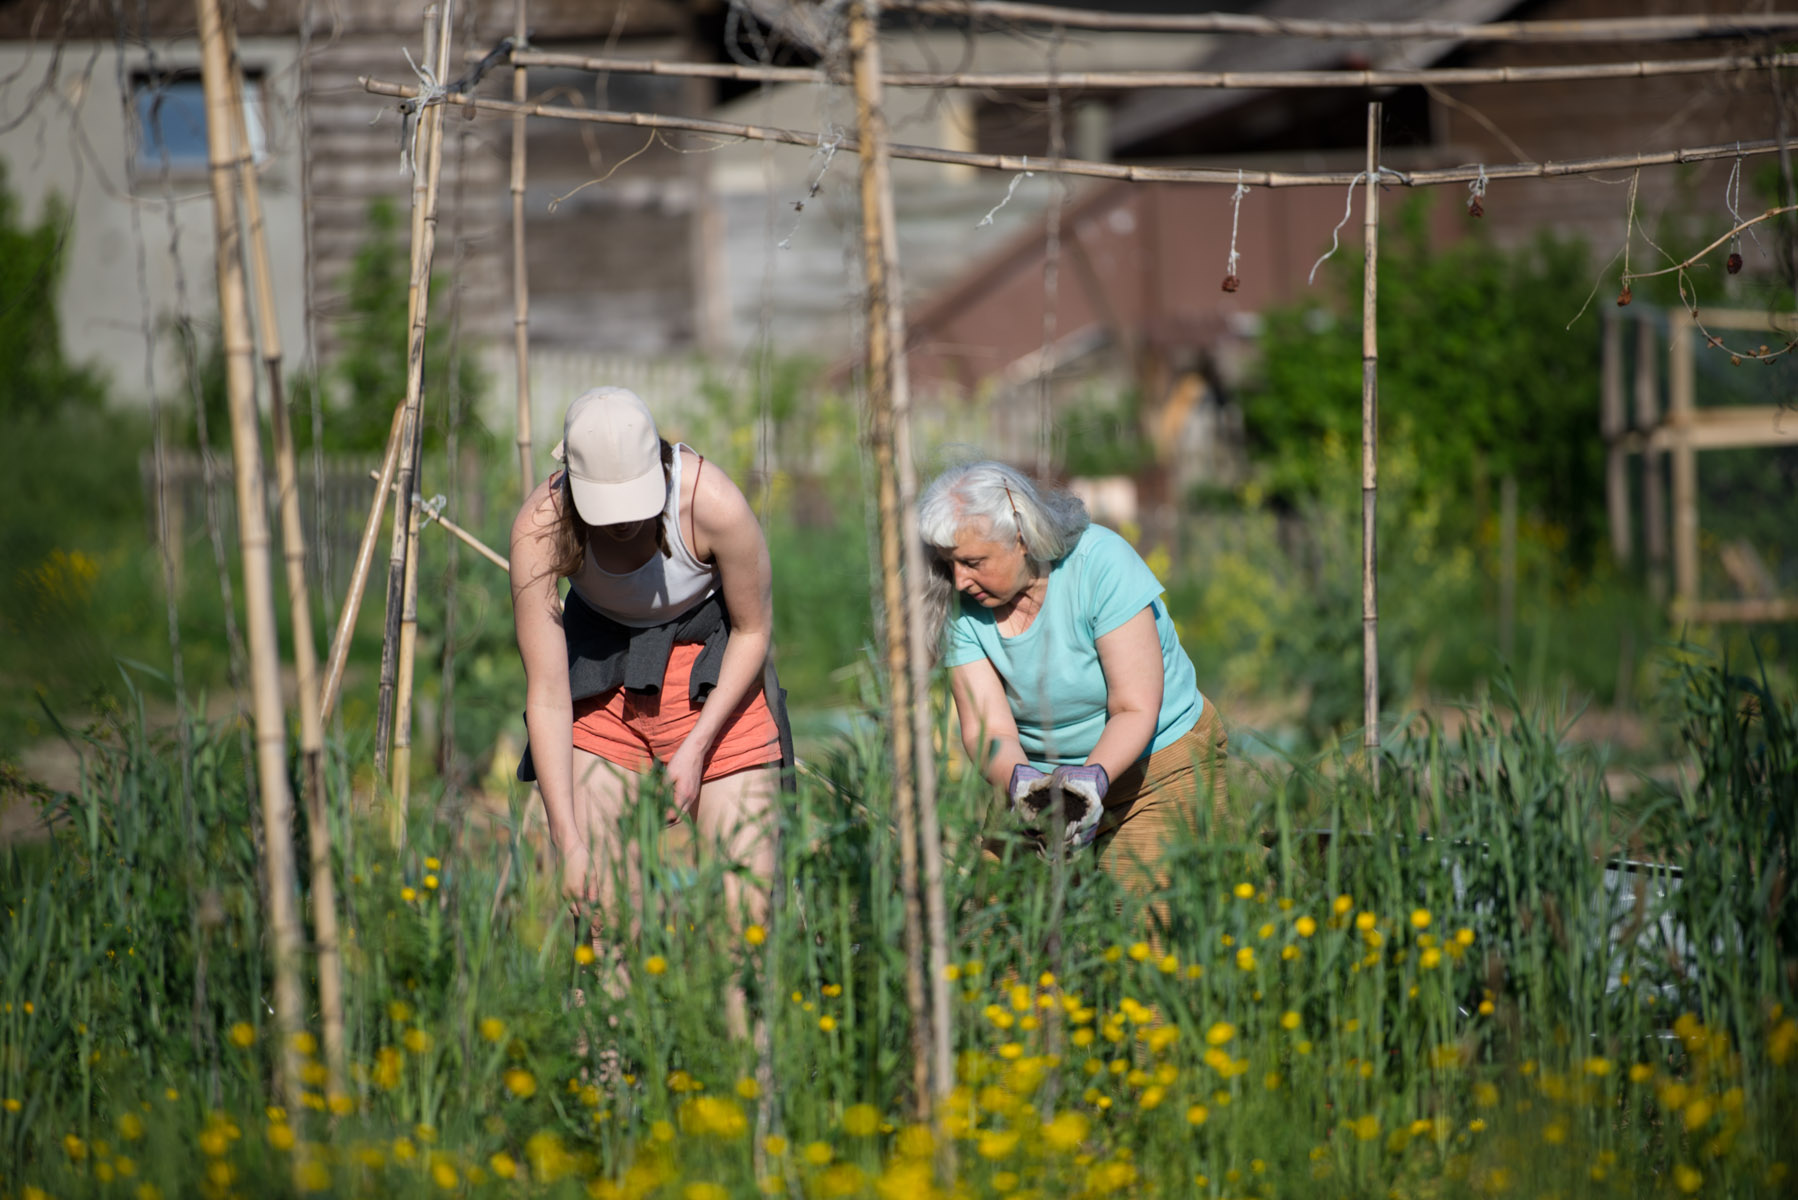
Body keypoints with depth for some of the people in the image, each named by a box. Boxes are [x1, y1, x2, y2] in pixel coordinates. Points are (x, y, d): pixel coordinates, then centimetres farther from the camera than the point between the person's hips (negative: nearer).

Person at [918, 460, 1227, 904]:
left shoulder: (1100, 563, -22)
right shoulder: (962, 605, -10)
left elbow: (1135, 710, -22)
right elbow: (986, 728, -15)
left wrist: (1092, 777, -40)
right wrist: (1021, 782, -38)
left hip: (1163, 764, -4)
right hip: (1043, 773, 4)